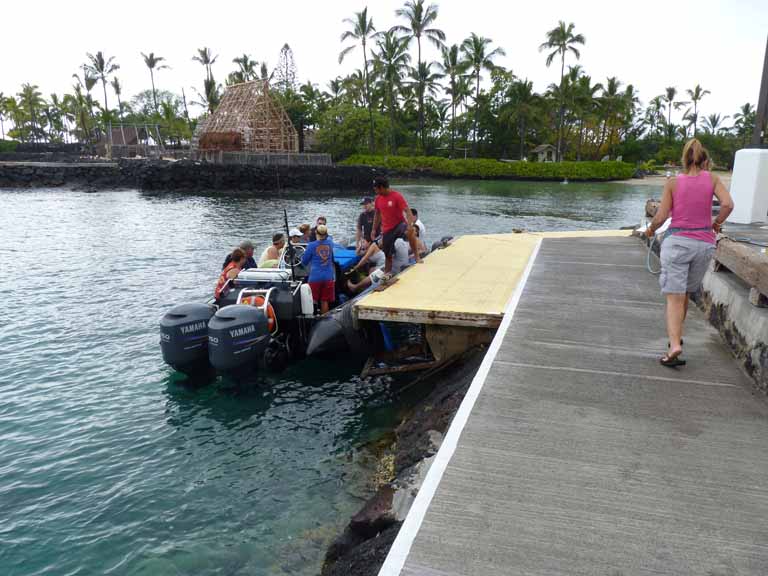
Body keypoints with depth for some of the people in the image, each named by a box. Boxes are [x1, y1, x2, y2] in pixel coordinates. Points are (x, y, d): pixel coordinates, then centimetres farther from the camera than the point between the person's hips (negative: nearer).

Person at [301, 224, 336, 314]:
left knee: (313, 301, 6)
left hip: (315, 277, -3)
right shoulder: (330, 243, 2)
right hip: (328, 277, 3)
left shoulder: (311, 245, -9)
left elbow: (304, 262, 1)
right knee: (325, 301, 9)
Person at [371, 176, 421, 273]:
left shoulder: (397, 196, -13)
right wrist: (374, 230, 17)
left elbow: (407, 210, -20)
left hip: (399, 224, -5)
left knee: (409, 232, -39)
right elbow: (377, 215, 17)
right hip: (387, 230, 5)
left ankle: (417, 257, -29)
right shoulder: (378, 198, 4)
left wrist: (410, 224, -35)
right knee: (388, 255, 10)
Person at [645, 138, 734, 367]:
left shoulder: (673, 182, 0)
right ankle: (676, 336, 31)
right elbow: (728, 204, -9)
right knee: (686, 293, 19)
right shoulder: (712, 178, 4)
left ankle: (675, 346, -18)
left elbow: (661, 217, -4)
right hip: (703, 243, 2)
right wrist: (716, 223, 10)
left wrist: (651, 229, 16)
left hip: (677, 241, -2)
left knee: (674, 296, -5)